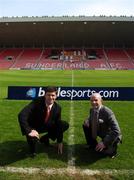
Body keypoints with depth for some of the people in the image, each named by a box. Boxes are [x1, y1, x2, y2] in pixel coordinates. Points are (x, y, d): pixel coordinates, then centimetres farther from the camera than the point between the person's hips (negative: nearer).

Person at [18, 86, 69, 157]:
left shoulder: (57, 107, -13)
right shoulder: (37, 102, -27)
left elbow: (59, 125, -3)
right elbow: (21, 115, -37)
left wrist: (59, 142, -3)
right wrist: (29, 131, -46)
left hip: (47, 126, 5)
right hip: (33, 128, -5)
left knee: (65, 125, -9)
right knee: (32, 137, -37)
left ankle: (45, 138, 11)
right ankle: (32, 150, 3)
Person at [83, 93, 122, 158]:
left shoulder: (107, 112, -30)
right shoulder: (92, 110, -7)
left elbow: (116, 131, -32)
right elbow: (90, 119, 14)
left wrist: (104, 142, -35)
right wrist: (87, 122, -12)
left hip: (112, 135, -7)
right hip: (100, 131, 7)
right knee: (85, 126, -3)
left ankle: (111, 147, 8)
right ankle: (93, 145, 15)